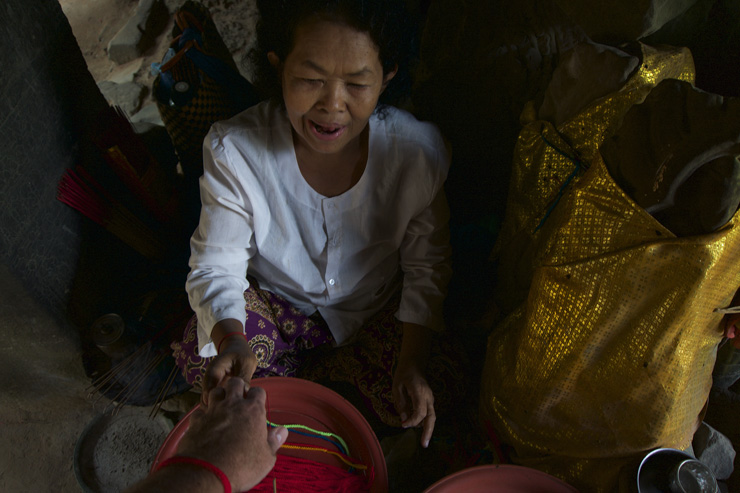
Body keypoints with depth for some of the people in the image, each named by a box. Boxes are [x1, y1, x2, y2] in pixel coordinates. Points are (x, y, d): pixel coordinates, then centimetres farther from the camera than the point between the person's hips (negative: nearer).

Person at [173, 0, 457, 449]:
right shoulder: (234, 150, -24)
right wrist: (230, 339, -39)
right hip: (273, 302, 0)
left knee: (419, 403, -17)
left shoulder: (418, 149, -22)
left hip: (375, 311, 1)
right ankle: (290, 374, 9)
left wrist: (414, 360, -20)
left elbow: (427, 266, -10)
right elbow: (216, 266, -17)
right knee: (200, 358, -24)